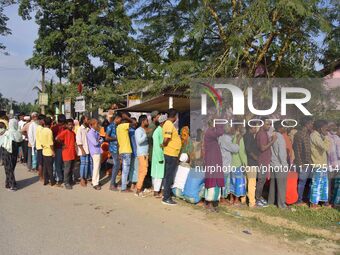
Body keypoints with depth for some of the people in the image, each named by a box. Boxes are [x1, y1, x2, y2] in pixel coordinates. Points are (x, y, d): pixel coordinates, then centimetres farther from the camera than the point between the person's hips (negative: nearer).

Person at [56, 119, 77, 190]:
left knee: (72, 168, 15)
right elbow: (57, 138, -23)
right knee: (67, 169, -1)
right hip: (67, 154, -7)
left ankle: (70, 180, 28)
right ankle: (66, 183, 7)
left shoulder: (73, 133, 12)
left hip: (73, 154, 7)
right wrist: (63, 144, -12)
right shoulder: (65, 132, -12)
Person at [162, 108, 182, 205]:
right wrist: (164, 145, -7)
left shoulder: (167, 124, 12)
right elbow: (165, 140, -24)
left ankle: (166, 194, 25)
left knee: (168, 176, 16)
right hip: (171, 154, -9)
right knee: (169, 177, -2)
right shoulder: (169, 125, -18)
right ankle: (166, 198, 5)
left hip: (170, 154, 9)